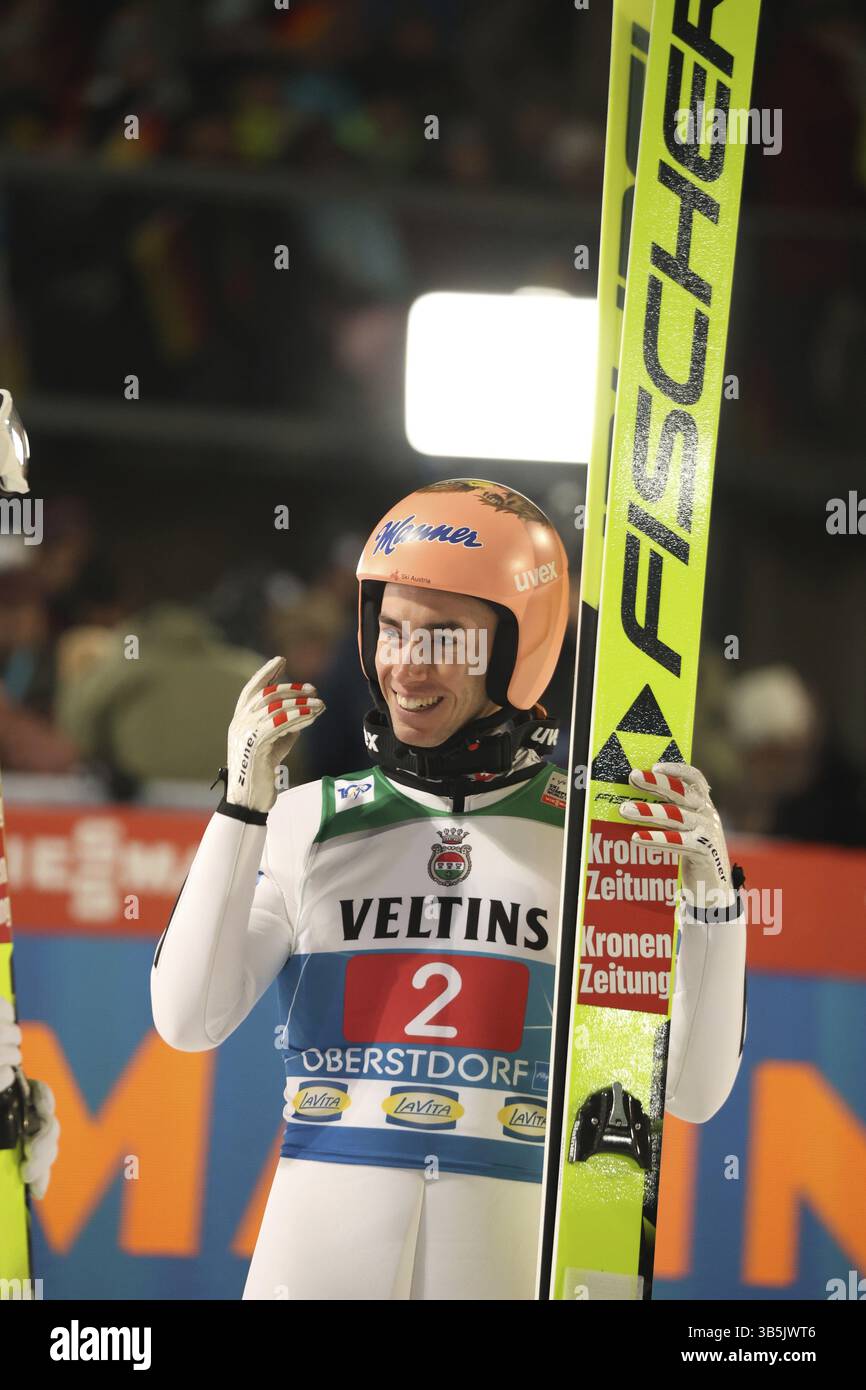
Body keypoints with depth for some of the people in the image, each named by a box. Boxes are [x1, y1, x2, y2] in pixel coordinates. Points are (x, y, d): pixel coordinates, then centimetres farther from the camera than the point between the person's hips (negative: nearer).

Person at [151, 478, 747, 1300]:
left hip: (514, 1256, -1)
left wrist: (710, 901, -12)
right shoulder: (311, 820, 4)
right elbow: (187, 1022, -6)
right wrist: (240, 807, -9)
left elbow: (692, 1093, 0)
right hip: (320, 1248, 1)